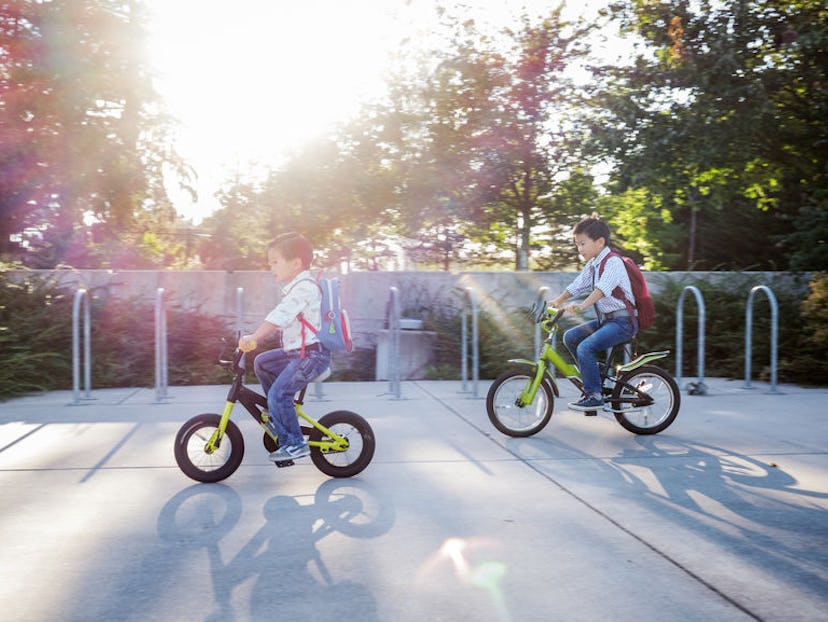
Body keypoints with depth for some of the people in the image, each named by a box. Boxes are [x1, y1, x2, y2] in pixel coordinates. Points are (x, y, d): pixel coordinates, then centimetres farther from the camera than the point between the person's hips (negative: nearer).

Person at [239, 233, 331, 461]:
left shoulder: (304, 287, -18)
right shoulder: (297, 287, 17)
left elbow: (278, 317, -28)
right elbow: (279, 321, 23)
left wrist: (253, 338, -30)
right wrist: (254, 338, 18)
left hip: (311, 354, -11)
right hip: (297, 351, 11)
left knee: (278, 394, -15)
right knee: (262, 363, 17)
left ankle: (295, 444, -5)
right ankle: (278, 414, 25)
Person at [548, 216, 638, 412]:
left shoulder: (613, 262, -16)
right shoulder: (592, 265, 14)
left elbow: (603, 288, -32)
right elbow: (577, 285, 11)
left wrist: (583, 305, -45)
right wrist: (558, 301, -2)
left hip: (623, 320, -10)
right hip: (605, 319, 10)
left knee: (585, 348, -23)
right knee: (570, 337, 3)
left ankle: (594, 395, -12)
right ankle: (593, 375, 14)